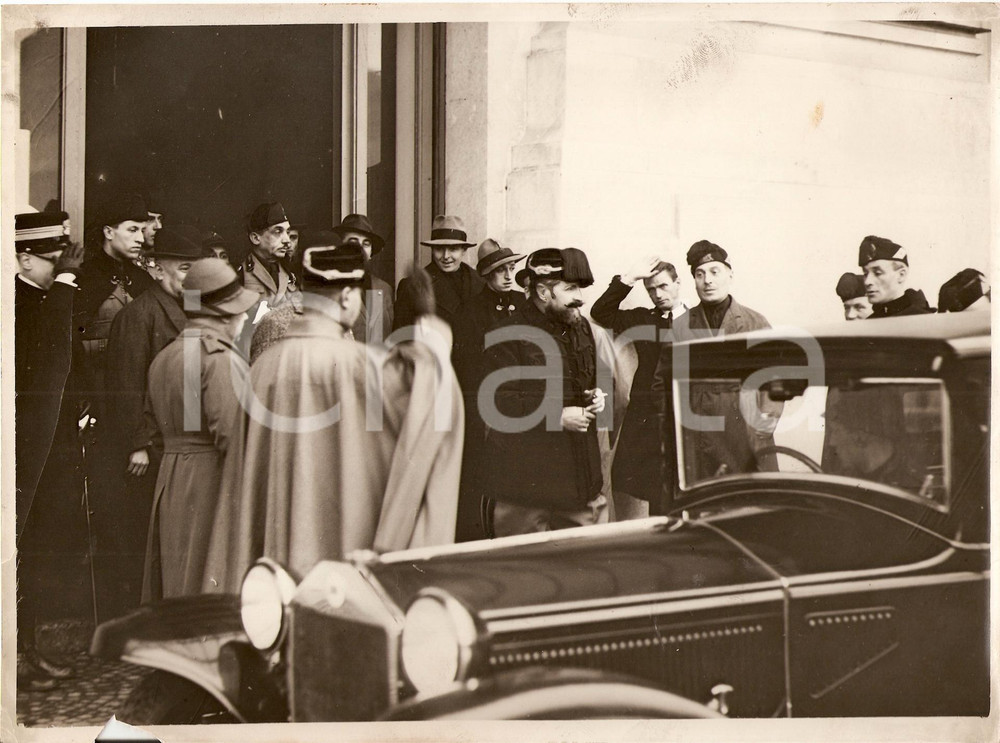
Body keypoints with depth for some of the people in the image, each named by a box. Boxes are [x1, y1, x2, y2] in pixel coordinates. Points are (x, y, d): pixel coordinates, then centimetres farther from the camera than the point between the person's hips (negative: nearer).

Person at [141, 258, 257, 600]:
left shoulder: (163, 358, 13)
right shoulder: (220, 359, -15)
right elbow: (233, 435, -21)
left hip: (169, 484, 9)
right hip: (213, 484, -9)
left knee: (174, 589, 13)